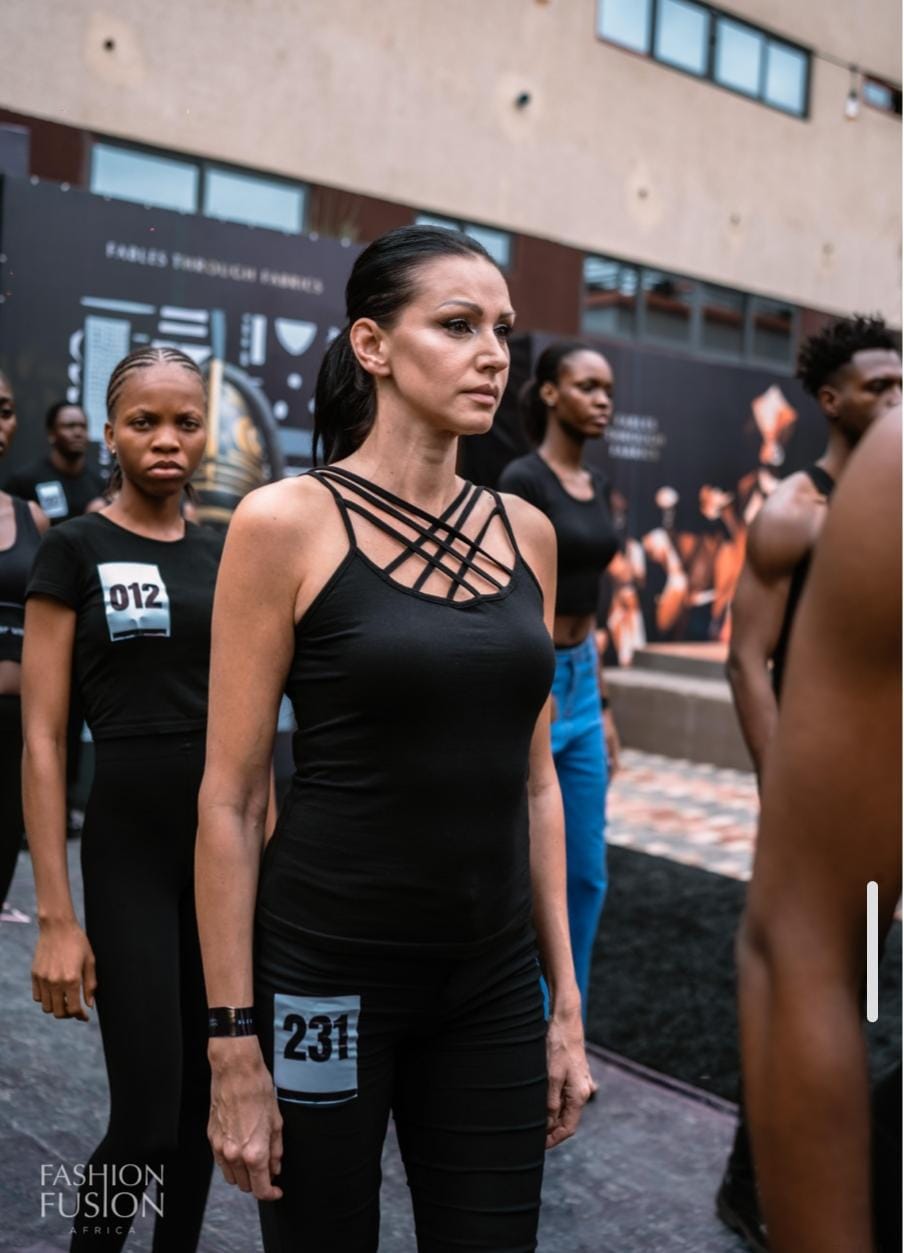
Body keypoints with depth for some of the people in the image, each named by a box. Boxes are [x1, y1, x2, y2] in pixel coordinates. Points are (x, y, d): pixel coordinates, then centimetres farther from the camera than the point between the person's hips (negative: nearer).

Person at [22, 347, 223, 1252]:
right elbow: (43, 739, -9)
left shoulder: (227, 554, 8)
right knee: (147, 1115, -3)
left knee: (206, 1096, 13)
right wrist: (57, 917, -13)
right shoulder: (74, 549, -5)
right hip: (130, 849, -4)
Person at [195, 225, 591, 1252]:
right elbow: (230, 798, -9)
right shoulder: (287, 522, -10)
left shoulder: (525, 532, 4)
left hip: (492, 986, 4)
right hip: (325, 977, -4)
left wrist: (565, 999, 9)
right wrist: (235, 1044, -9)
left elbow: (533, 782, 9)